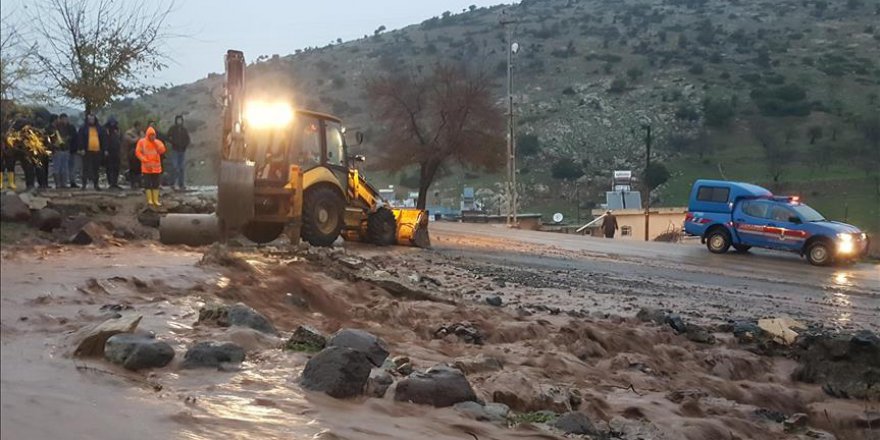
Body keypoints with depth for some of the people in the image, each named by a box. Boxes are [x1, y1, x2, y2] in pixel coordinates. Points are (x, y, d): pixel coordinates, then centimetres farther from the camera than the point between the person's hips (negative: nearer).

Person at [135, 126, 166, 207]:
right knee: (147, 184, -2)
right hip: (146, 167, -2)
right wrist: (145, 160, -12)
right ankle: (149, 200, 2)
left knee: (156, 184, 4)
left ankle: (156, 200, 8)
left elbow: (162, 150, -8)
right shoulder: (142, 142, 0)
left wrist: (155, 142, -13)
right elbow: (138, 152, -4)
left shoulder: (158, 142, 7)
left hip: (156, 167, 2)